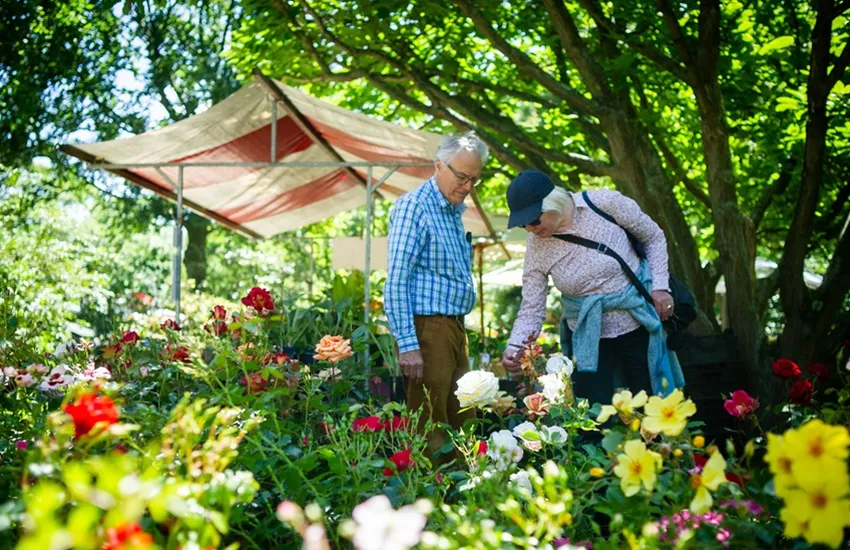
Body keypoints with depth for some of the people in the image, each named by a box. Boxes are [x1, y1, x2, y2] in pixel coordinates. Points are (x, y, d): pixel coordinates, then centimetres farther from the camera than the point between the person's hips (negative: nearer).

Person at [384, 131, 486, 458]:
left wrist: (459, 333, 19)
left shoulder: (454, 211, 16)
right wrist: (407, 344, -22)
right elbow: (395, 281, -16)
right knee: (430, 425, -5)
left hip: (455, 328, 9)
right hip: (426, 328, -9)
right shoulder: (414, 207, -11)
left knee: (463, 421, 11)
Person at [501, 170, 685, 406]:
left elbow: (654, 237, -1)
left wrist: (660, 286, -10)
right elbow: (531, 309, -7)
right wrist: (514, 347, -24)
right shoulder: (537, 247, -10)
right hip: (588, 339, 1)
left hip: (638, 326, -1)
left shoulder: (605, 203, -17)